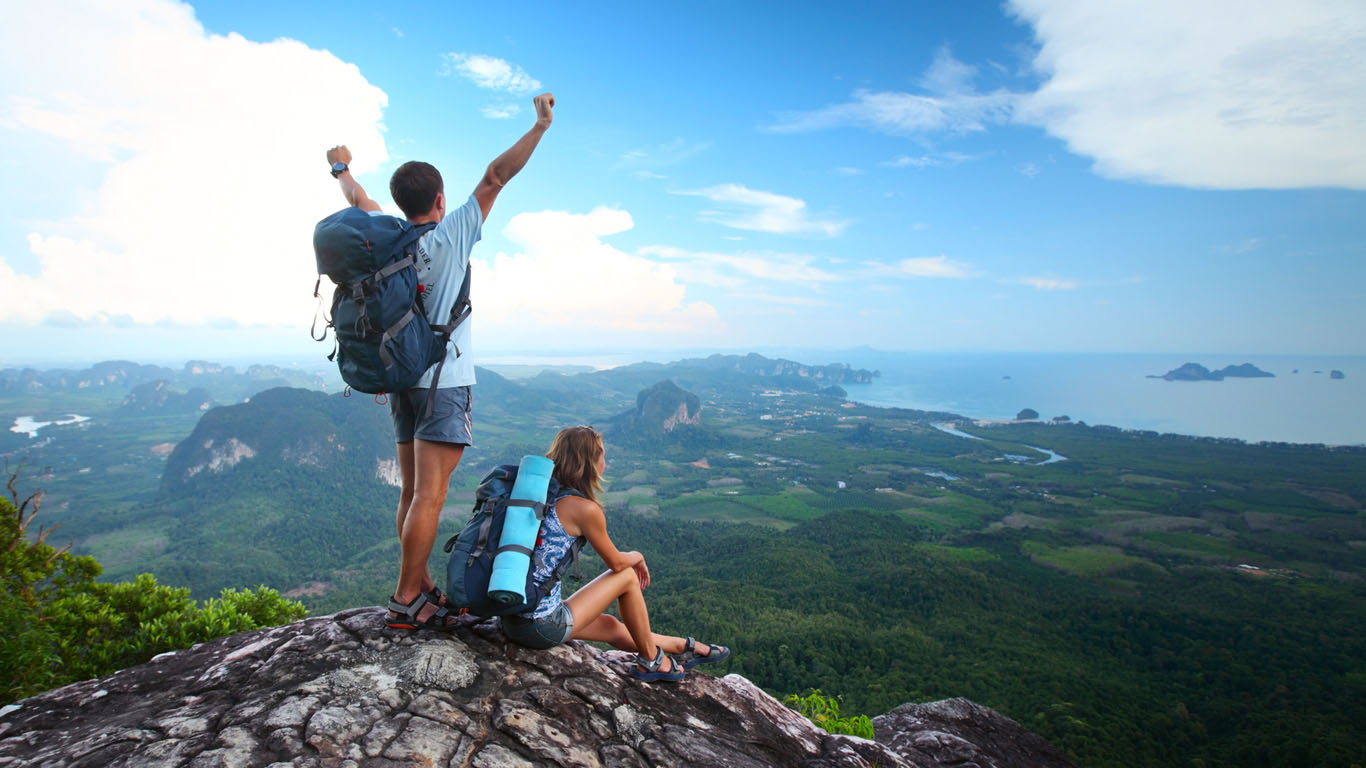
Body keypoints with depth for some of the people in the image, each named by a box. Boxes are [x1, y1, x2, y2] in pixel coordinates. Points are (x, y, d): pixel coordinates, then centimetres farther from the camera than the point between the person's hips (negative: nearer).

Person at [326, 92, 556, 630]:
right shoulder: (451, 235, -8)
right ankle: (406, 602, -2)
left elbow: (358, 199, 27)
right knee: (429, 495, -6)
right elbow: (495, 177, -7)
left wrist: (341, 167, 46)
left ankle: (422, 588, 19)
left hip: (401, 378, 7)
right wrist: (540, 126, -3)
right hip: (443, 380, -7)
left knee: (412, 490, 11)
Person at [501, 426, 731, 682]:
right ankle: (651, 660, 24)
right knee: (627, 577, 8)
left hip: (509, 620, 8)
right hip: (544, 627, -8)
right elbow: (617, 562, -3)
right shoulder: (585, 509, -17)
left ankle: (685, 647, 41)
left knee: (611, 627, 24)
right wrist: (638, 557, 19)